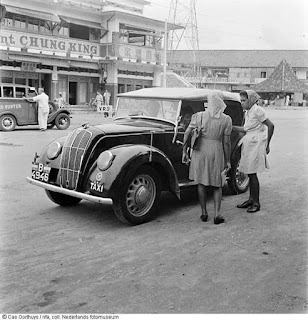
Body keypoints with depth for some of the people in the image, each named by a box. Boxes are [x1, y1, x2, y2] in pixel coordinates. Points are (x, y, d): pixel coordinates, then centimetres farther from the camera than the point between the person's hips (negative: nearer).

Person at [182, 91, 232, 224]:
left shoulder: (199, 116, -1)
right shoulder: (226, 120, -4)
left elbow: (187, 133, -2)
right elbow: (226, 142, -3)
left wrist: (184, 151, 7)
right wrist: (227, 160, 6)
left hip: (200, 150, 1)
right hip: (216, 152, -1)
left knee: (201, 182, 13)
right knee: (217, 184, 12)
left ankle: (204, 213, 19)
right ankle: (217, 214, 6)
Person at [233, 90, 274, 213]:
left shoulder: (257, 110, -13)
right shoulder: (247, 112, 13)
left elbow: (270, 125, -13)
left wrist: (267, 144, -10)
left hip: (256, 144, -9)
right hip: (249, 144, 9)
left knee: (252, 174, -5)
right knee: (250, 173, 14)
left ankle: (256, 203, 5)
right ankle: (251, 199, 25)